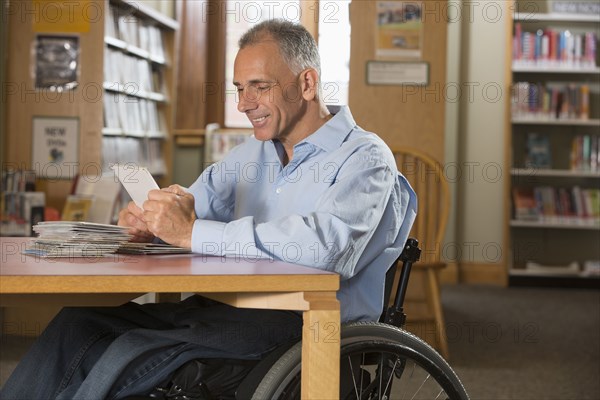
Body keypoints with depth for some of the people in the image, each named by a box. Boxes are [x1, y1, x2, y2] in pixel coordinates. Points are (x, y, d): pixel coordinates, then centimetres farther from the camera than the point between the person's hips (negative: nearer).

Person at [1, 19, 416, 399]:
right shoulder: (253, 153, 21)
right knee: (78, 322, -12)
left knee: (133, 353, -27)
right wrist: (149, 222, -1)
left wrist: (192, 232, -21)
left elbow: (326, 245, -25)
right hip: (230, 312, 8)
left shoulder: (366, 159, -6)